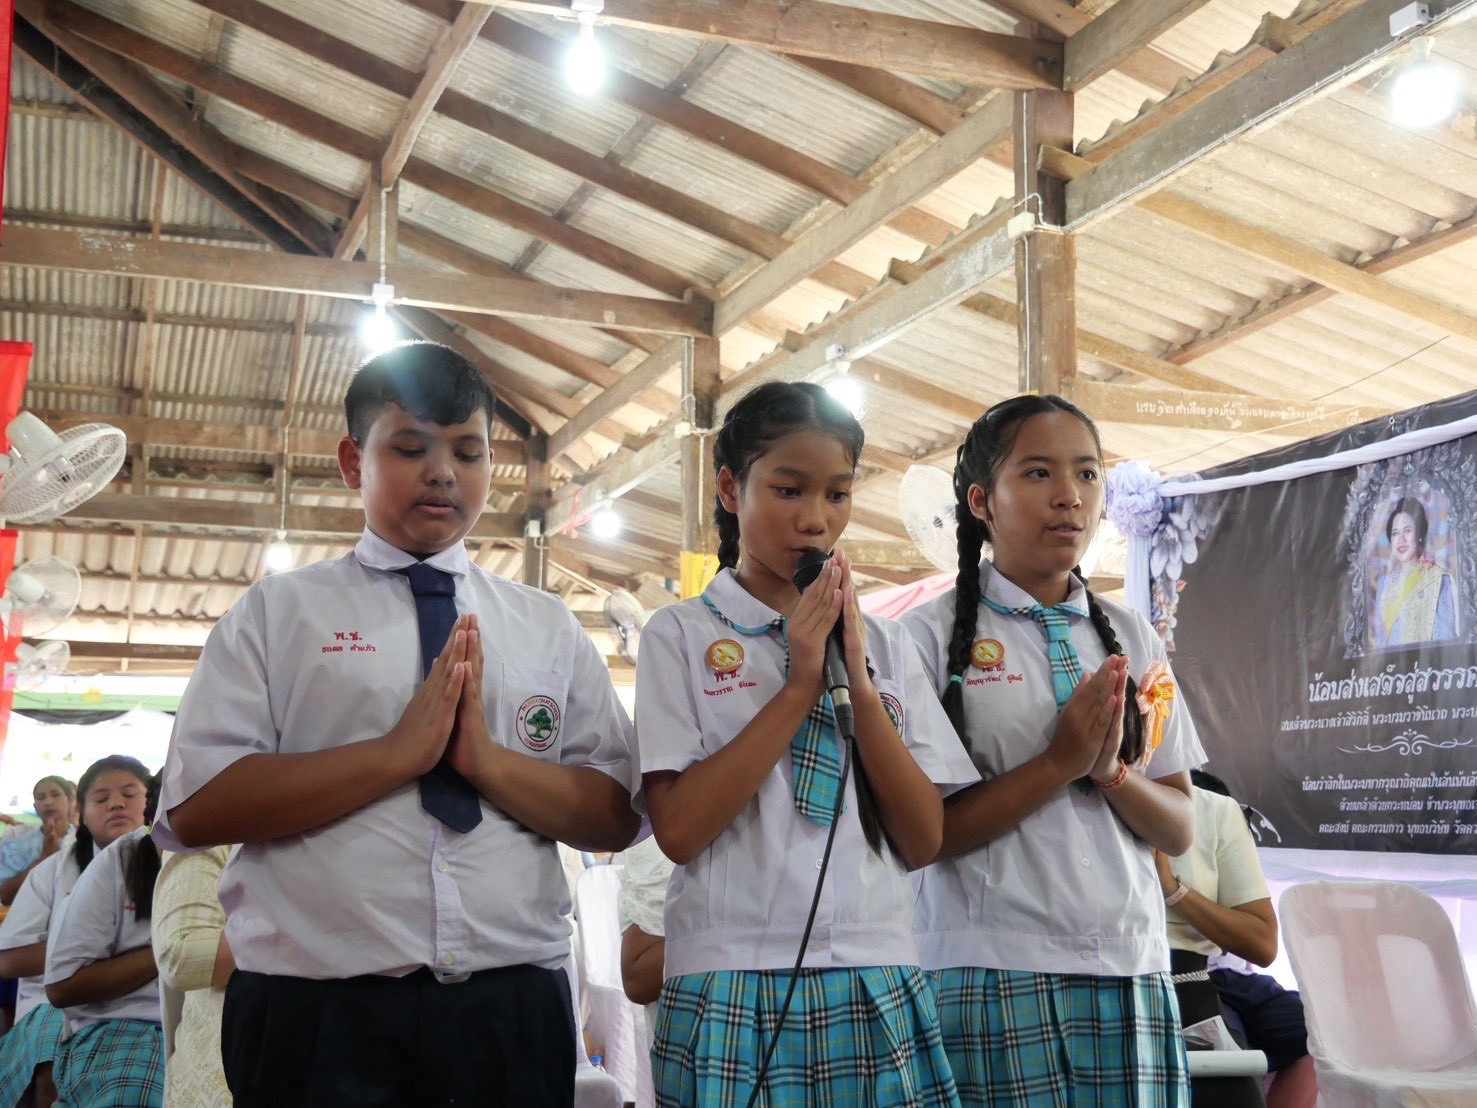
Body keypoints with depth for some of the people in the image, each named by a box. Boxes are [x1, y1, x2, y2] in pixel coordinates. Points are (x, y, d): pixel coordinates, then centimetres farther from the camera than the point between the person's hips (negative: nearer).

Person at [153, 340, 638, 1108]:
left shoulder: (548, 629, 11)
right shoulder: (277, 612, 5)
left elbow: (617, 816, 5)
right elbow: (196, 807, -6)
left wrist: (490, 759, -12)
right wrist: (399, 751, -14)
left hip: (511, 1013, 2)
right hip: (319, 1013, -2)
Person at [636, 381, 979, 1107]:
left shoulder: (882, 643, 9)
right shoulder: (682, 634, 0)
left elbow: (924, 840, 2)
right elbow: (678, 827, -12)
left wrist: (860, 686, -8)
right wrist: (800, 686, -12)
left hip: (878, 987, 3)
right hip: (734, 990, -3)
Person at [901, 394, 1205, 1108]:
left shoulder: (1131, 639, 10)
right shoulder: (934, 636, -4)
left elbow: (1179, 830, 9)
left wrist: (1111, 771, -10)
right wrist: (1061, 761, -16)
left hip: (1131, 972, 4)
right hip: (991, 975, -4)